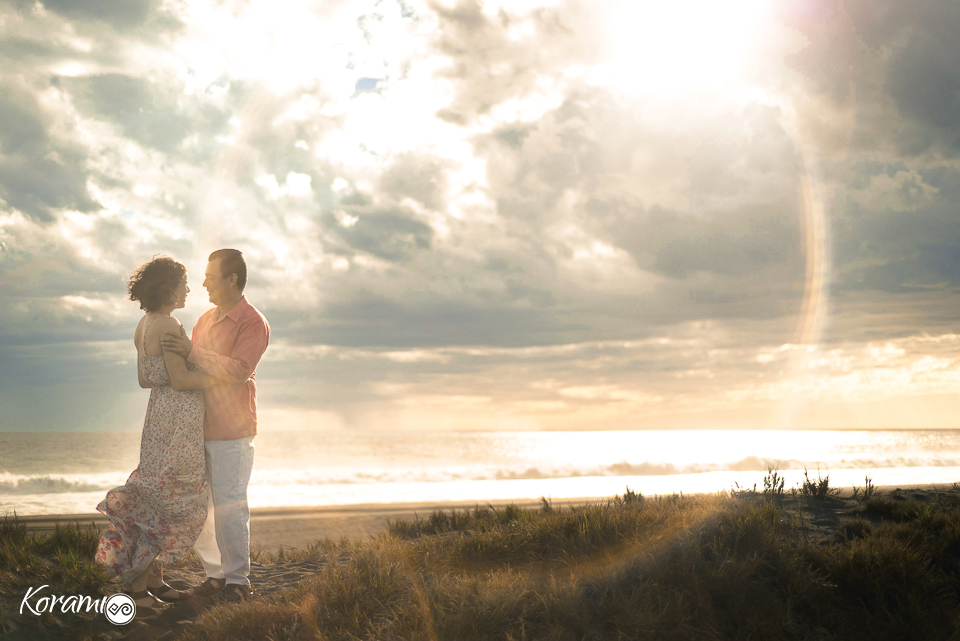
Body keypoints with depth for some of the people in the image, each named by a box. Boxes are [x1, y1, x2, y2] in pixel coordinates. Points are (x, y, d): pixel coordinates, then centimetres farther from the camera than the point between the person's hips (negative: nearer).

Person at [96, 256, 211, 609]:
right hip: (178, 421, -9)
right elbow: (180, 380, -20)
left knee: (161, 497, 14)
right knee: (172, 504, -2)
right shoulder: (168, 325, -18)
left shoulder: (144, 325, 11)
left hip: (160, 412, 10)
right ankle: (136, 583, 3)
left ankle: (154, 578, 18)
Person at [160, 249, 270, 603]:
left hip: (232, 431, -8)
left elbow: (238, 371, -22)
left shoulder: (253, 323, -8)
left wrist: (191, 351, -23)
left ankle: (237, 580, 5)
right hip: (199, 427, 8)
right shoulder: (205, 320, 17)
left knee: (229, 507, -5)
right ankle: (215, 572, 20)